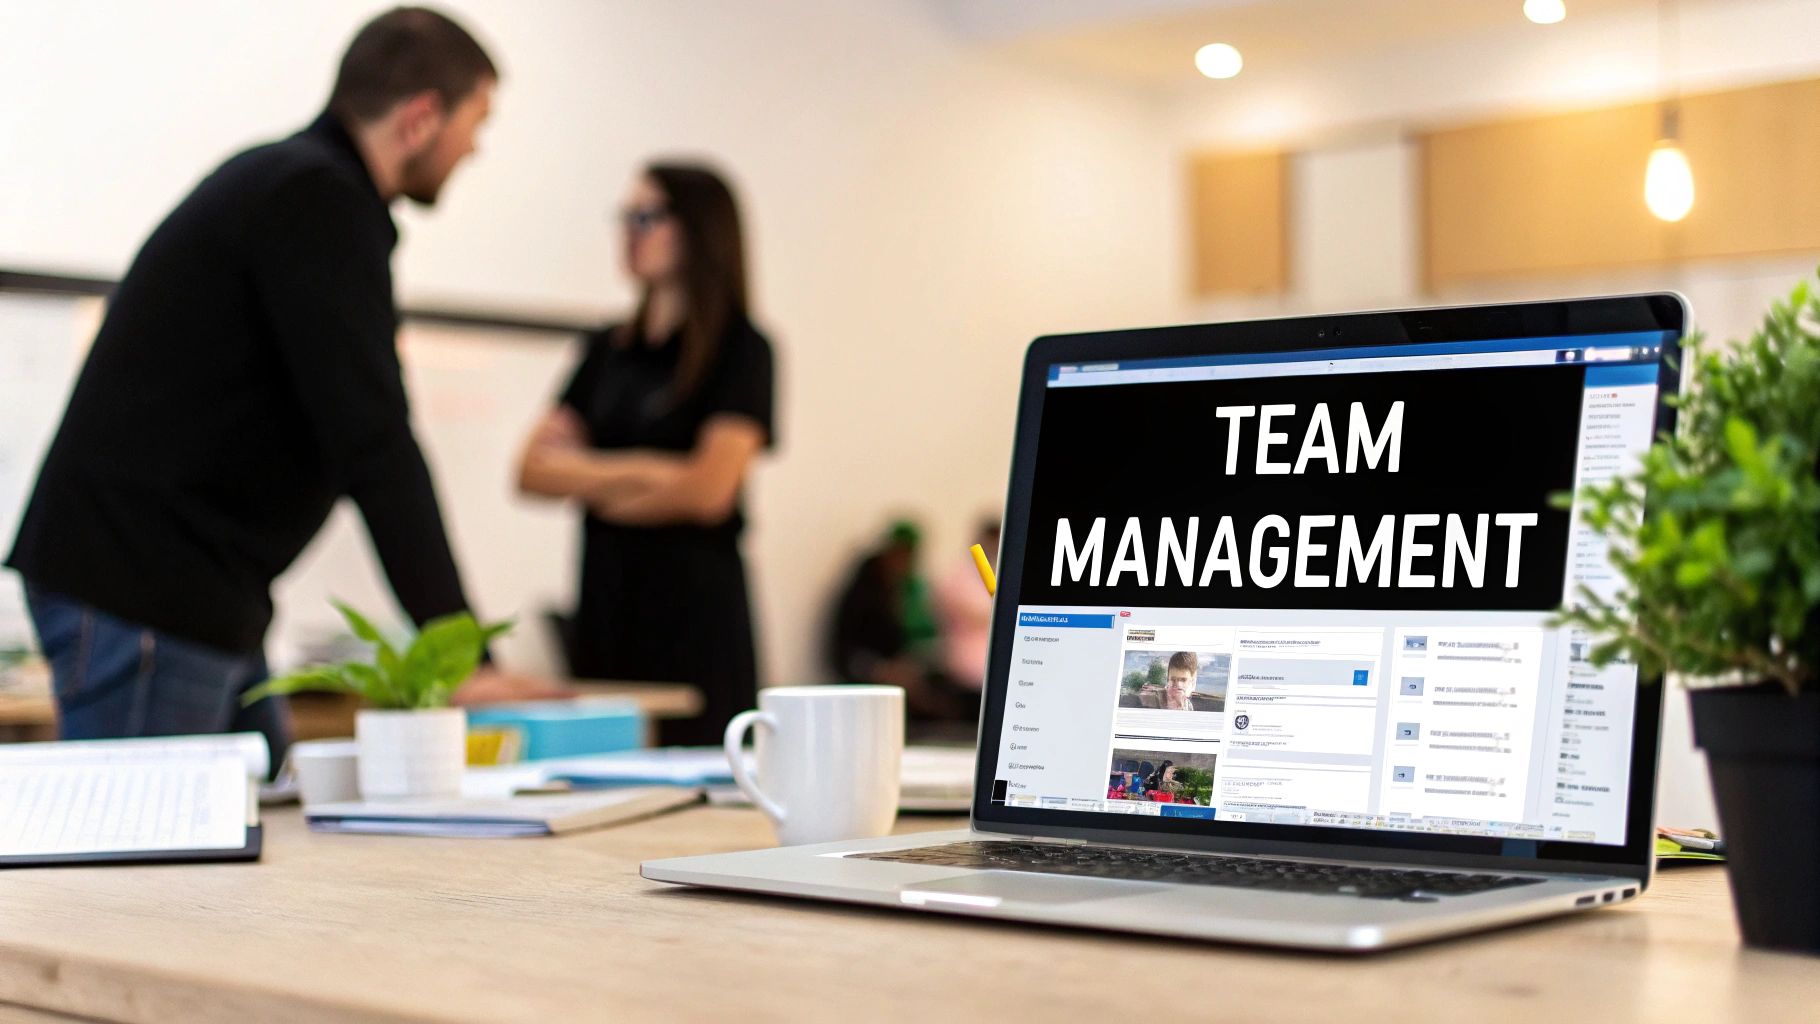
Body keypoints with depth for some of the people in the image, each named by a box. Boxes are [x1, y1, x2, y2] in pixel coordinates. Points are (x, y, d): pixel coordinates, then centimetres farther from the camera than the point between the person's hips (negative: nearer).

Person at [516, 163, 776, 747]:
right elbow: (534, 470, 7)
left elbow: (708, 489, -13)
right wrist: (638, 470, -8)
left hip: (694, 607, -5)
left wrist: (589, 481, 0)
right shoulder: (609, 349, 14)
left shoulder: (741, 349, -2)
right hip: (606, 597, 5)